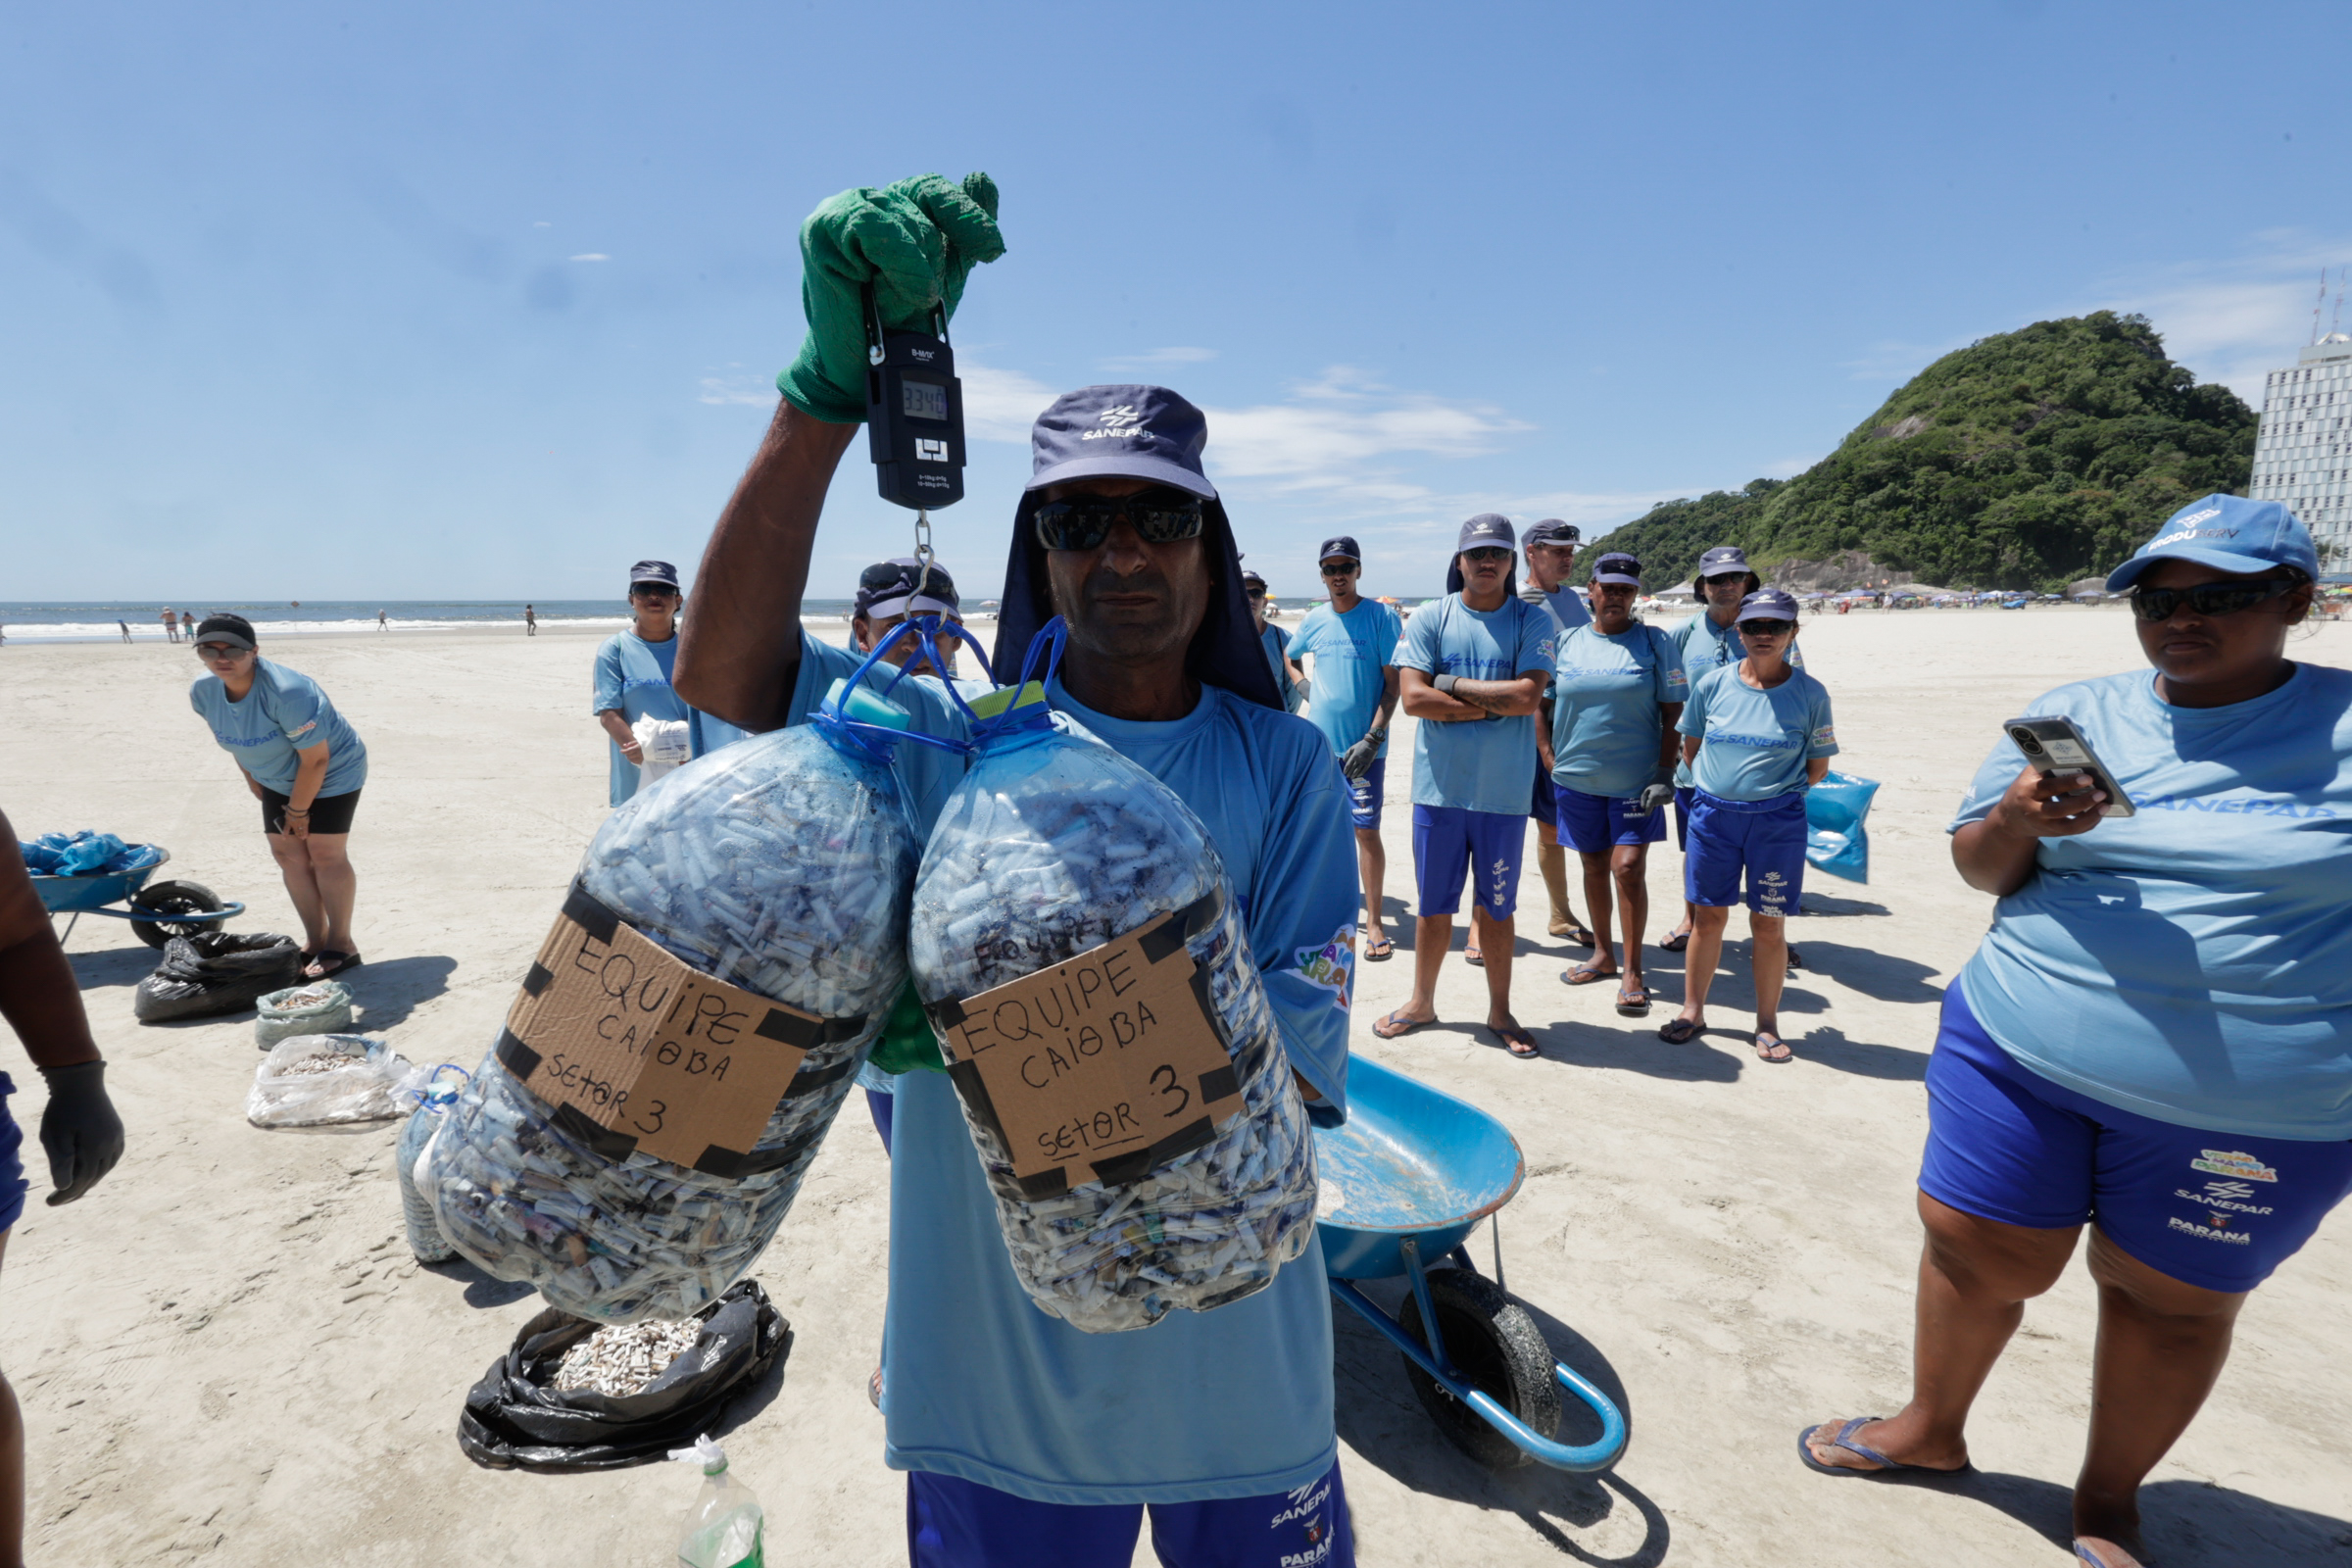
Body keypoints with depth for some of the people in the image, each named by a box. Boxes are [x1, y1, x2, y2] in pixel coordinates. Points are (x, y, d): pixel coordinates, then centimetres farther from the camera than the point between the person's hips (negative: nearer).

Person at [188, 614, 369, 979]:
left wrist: (298, 810, -17)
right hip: (278, 780, 8)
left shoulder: (288, 693, -33)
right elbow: (237, 740, 10)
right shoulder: (203, 692, -11)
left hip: (332, 772, -7)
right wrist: (252, 778, 12)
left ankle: (341, 945, 1)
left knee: (325, 854, -7)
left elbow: (315, 759, -26)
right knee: (287, 853, 6)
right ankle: (314, 940, 15)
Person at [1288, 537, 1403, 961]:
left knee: (1366, 830, -5)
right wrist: (1305, 687, 8)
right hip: (1318, 743, 4)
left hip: (1362, 745, -4)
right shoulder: (1315, 619, 7)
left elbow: (1393, 684, -8)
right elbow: (1289, 656, 27)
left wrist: (1372, 739, -16)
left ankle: (1374, 921, 4)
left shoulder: (1382, 616, -6)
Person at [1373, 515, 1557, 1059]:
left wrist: (1451, 683, -10)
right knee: (1433, 905, 12)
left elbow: (1529, 696, -14)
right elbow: (1413, 697, -10)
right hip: (1438, 787, 1)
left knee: (1496, 907, 10)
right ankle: (1422, 1002, 30)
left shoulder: (1533, 621, 0)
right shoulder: (1430, 618, 1)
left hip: (1503, 792, -1)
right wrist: (1496, 704, -11)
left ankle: (1500, 1012, 27)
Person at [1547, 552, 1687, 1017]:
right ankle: (1602, 954, 27)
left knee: (1629, 868, -9)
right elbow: (1543, 705, 12)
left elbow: (1673, 713, -1)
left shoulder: (1656, 643, 0)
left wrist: (1665, 773, -9)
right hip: (1578, 778, 3)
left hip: (1636, 780, -3)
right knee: (1594, 866, 12)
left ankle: (1632, 970, 3)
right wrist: (1550, 759, 4)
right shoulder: (1567, 643, 7)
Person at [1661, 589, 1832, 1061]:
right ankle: (1693, 1010, 23)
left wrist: (1775, 792, 4)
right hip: (1712, 814, 1)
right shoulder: (1712, 684, -1)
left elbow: (1818, 766, 3)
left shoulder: (1809, 693, -4)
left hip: (1777, 821, -1)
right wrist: (1723, 784, 7)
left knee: (1769, 924, 6)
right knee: (1709, 916, 9)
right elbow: (1690, 747, 11)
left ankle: (1767, 1024, 20)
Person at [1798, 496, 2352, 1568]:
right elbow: (1978, 868, 5)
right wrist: (2019, 820, -15)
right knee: (1976, 1248, 10)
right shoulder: (2075, 715, 3)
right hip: (2021, 1053, 2)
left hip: (2254, 1104, -1)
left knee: (2169, 1294, 14)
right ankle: (1931, 1427, 36)